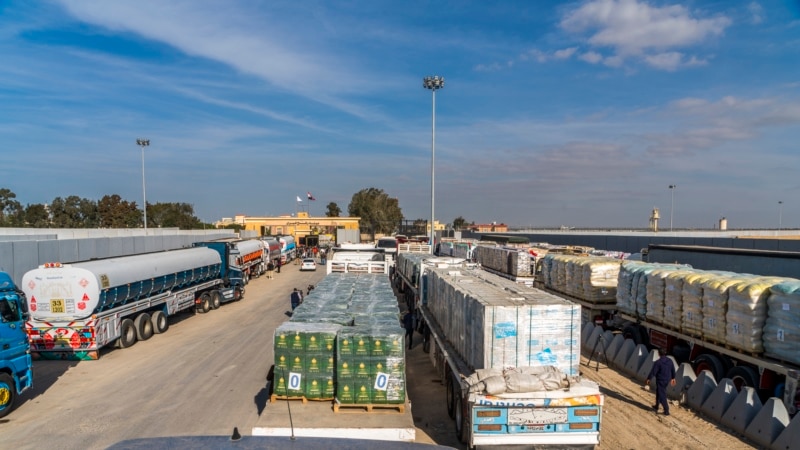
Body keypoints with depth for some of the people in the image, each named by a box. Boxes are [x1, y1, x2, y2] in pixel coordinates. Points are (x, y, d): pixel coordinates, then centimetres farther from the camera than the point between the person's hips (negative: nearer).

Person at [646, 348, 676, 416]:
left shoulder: (658, 363, -24)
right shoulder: (670, 361, -4)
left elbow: (653, 372, -17)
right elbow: (673, 370, 8)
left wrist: (648, 379, -4)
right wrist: (673, 378, 24)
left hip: (660, 381, -7)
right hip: (667, 380, 7)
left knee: (662, 396, 4)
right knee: (658, 393, 23)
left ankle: (666, 411, 6)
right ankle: (656, 407, 35)